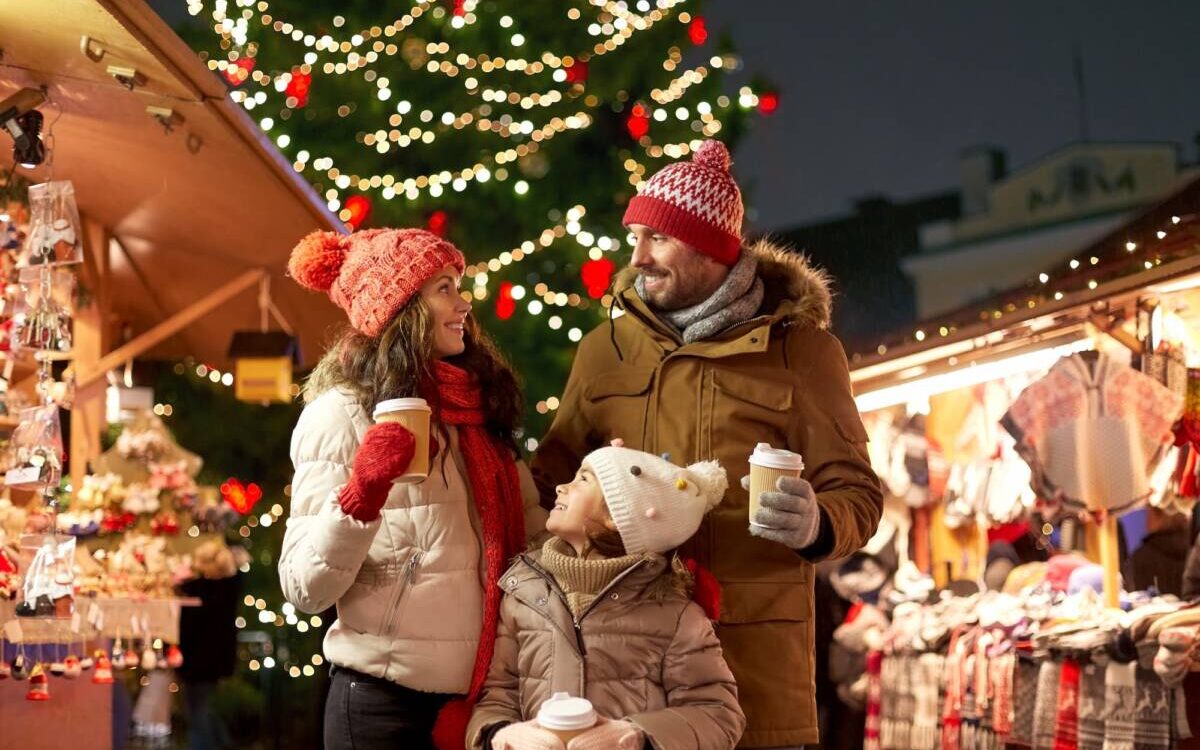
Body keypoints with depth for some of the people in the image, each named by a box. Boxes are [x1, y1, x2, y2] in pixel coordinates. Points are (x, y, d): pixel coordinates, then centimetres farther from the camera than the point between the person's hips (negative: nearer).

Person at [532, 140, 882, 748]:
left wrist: (816, 527, -20)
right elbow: (553, 475, 18)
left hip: (753, 647, -2)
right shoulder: (606, 348, 10)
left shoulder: (801, 347, 2)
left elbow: (857, 494, 2)